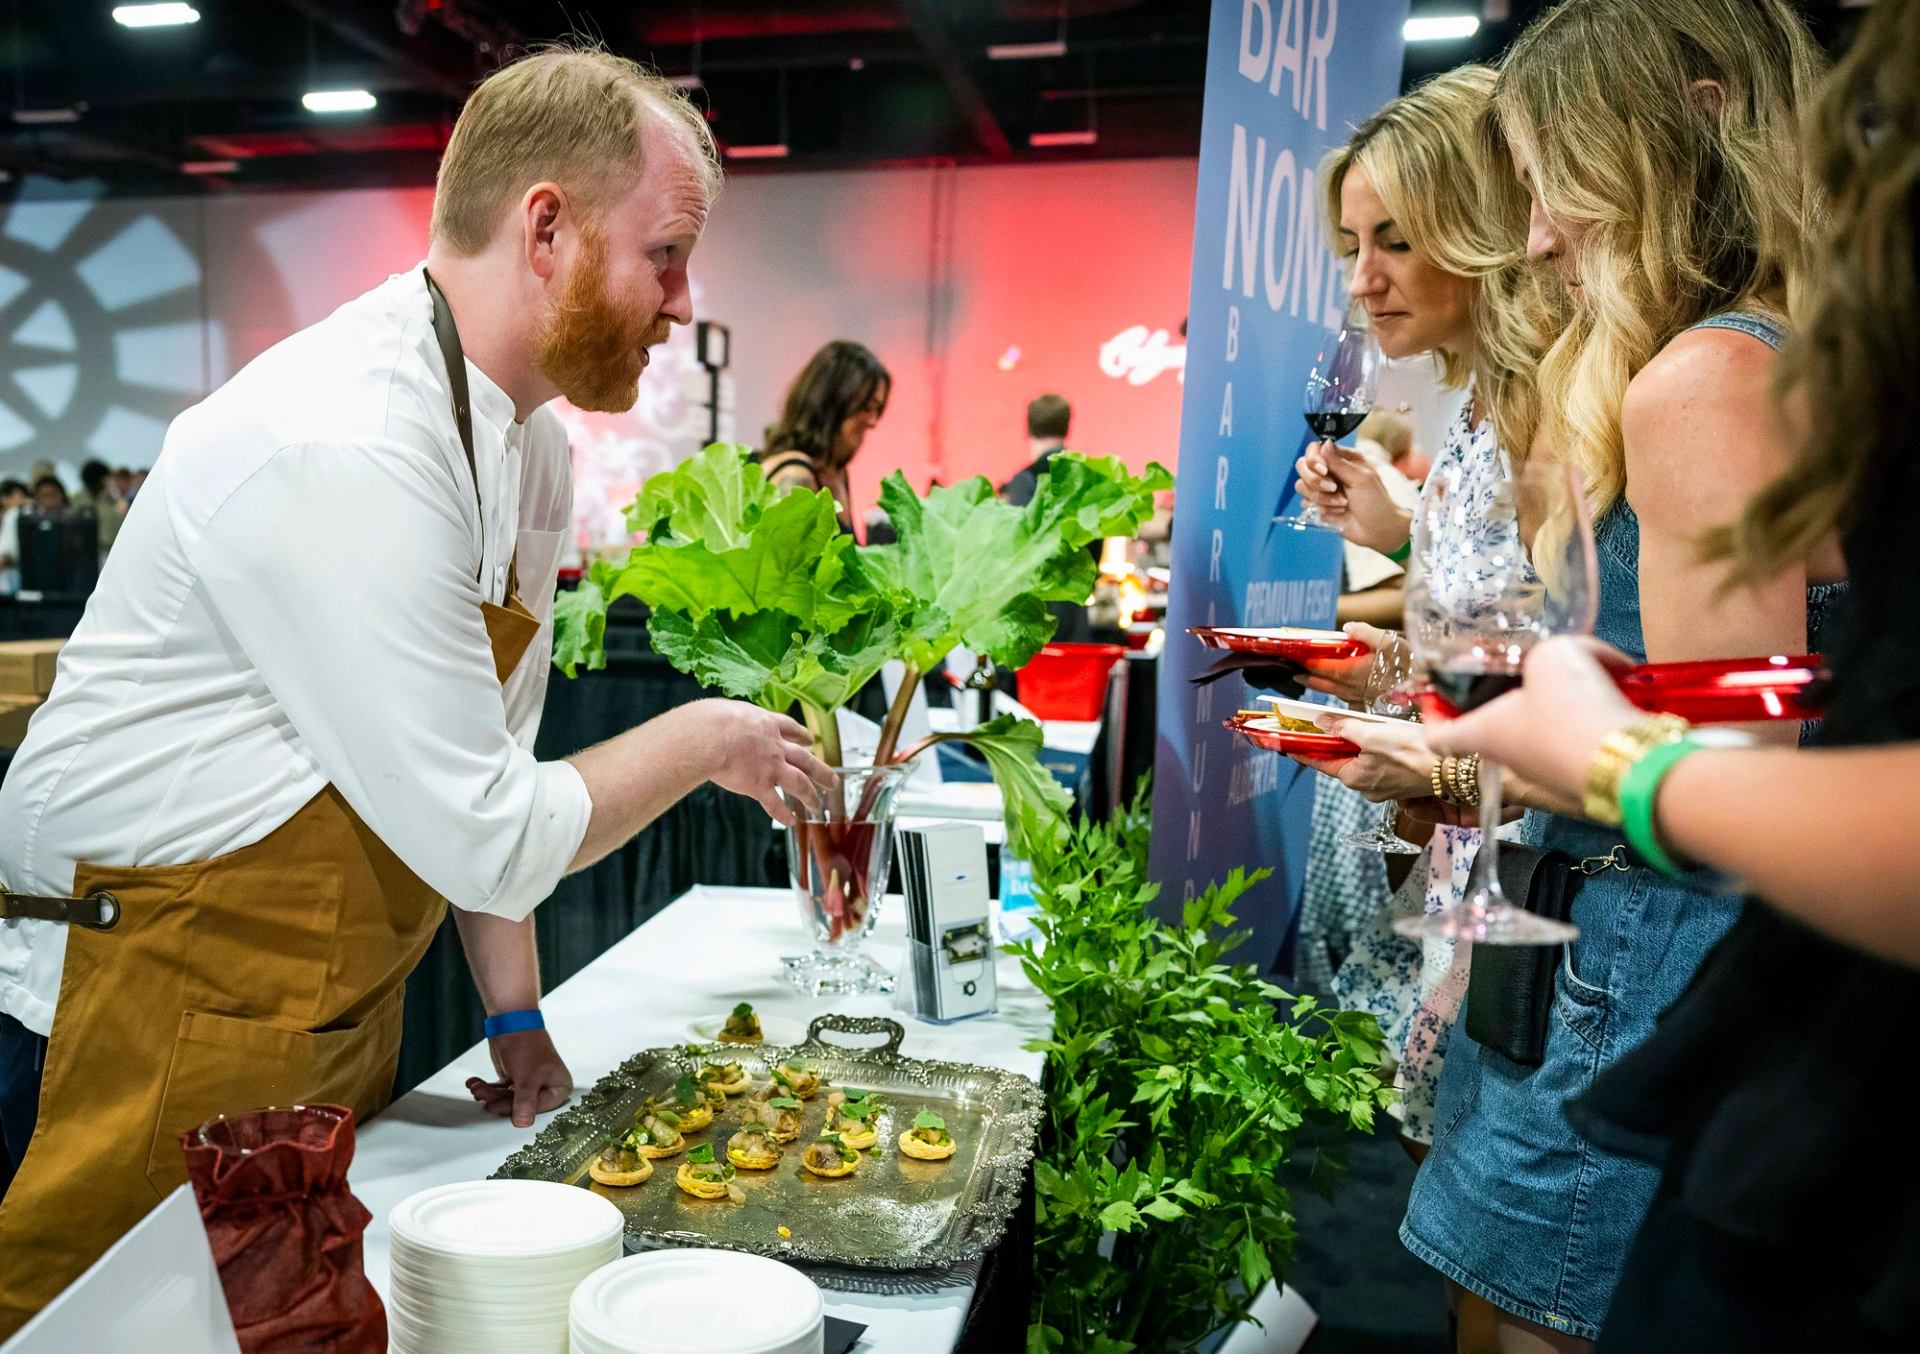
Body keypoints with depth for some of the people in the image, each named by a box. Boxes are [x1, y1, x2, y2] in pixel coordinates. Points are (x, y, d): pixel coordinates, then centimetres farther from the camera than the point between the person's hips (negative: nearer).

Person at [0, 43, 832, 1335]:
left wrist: (517, 1015, 11)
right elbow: (484, 840, -23)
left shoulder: (531, 443, 4)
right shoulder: (343, 450, -26)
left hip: (335, 1030, 8)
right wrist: (703, 739, -9)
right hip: (157, 1031, -8)